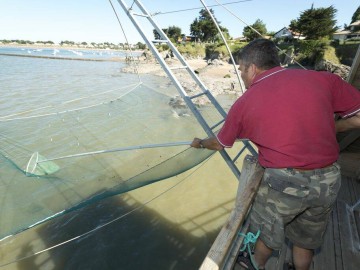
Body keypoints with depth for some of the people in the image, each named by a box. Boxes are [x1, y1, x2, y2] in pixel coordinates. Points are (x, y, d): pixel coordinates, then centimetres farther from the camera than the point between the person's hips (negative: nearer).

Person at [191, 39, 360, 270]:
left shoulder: (244, 103, -6)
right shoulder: (322, 79, -3)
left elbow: (220, 144, 8)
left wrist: (200, 143, 29)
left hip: (284, 181, -3)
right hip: (329, 180, 4)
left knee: (266, 231, 26)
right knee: (306, 238, 29)